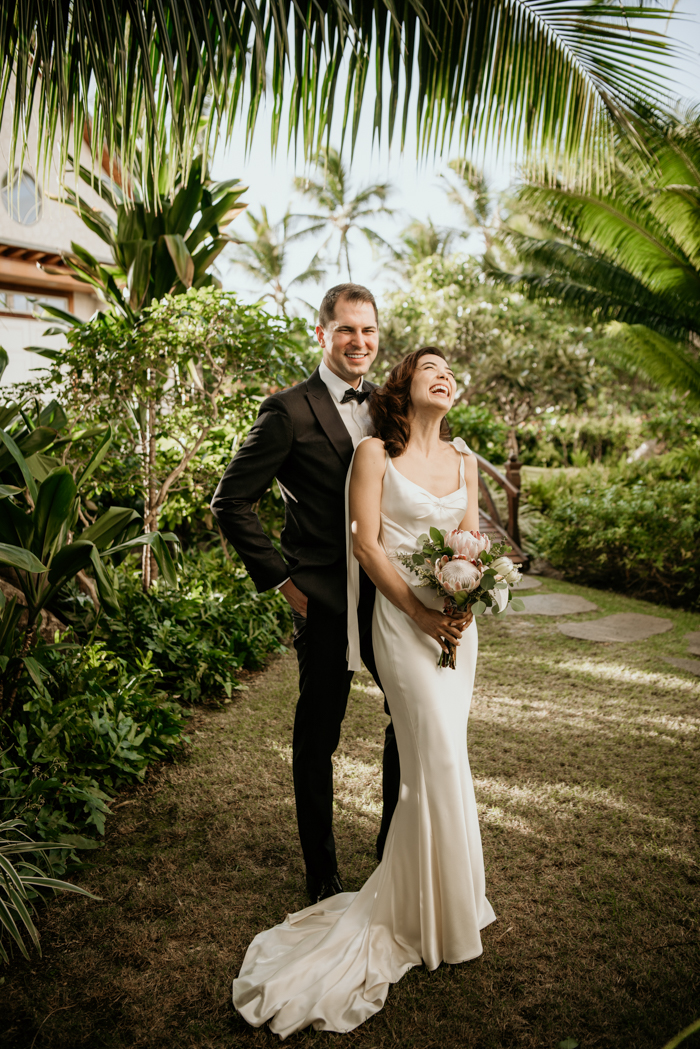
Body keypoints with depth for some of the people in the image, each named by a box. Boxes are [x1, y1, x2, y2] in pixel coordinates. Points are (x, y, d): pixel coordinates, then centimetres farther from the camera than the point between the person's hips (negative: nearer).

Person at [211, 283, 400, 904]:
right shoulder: (289, 411, -10)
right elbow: (231, 503, -10)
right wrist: (281, 578, -11)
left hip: (388, 594, 6)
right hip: (324, 601, -6)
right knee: (318, 736, 9)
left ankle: (395, 853, 39)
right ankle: (323, 876, 30)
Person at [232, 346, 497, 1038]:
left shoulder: (463, 458, 12)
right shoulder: (375, 453, -3)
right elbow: (365, 543, -9)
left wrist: (466, 602, -7)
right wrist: (420, 611, -16)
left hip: (459, 616, 6)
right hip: (403, 614, -5)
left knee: (436, 759, 10)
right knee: (440, 759, -7)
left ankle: (418, 895, 29)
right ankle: (441, 915, 12)